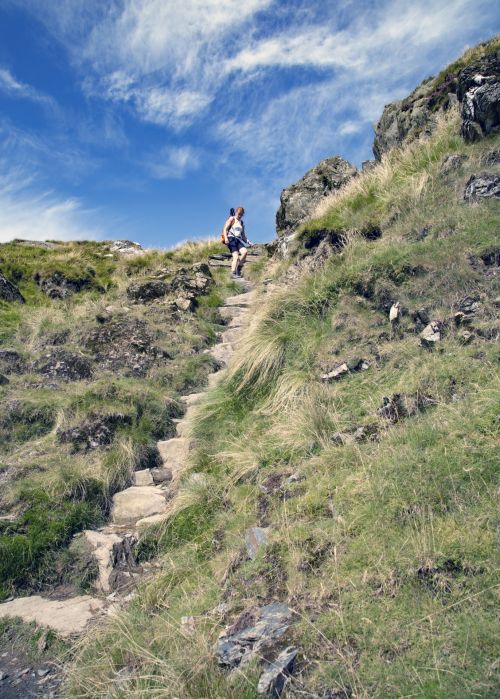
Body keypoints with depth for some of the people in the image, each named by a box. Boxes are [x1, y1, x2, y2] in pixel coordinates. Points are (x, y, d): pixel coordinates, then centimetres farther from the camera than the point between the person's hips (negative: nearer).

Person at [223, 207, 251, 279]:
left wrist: (248, 241, 11)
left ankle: (238, 268, -9)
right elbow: (225, 229, -1)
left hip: (238, 239, 5)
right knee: (236, 256, -21)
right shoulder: (231, 219, 7)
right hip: (231, 239, -5)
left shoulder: (241, 223, 22)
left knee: (244, 251, -23)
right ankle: (233, 273, -23)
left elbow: (243, 234, 26)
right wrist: (226, 238, -17)